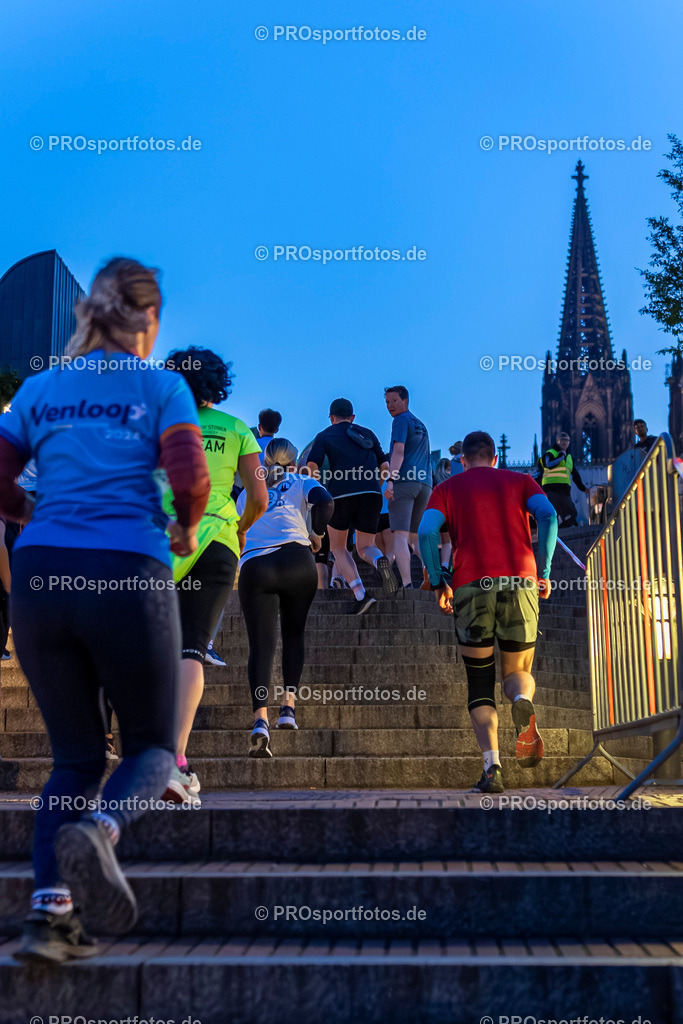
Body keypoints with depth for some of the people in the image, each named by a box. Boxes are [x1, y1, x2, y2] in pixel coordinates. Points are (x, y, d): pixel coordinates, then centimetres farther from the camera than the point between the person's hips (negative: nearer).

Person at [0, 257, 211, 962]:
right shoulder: (161, 386, 5)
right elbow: (190, 479, -7)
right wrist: (183, 530, 13)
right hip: (128, 579, -3)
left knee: (75, 756, 14)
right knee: (151, 744, 12)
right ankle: (97, 830, -20)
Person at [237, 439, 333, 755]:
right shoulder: (301, 482, 17)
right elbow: (325, 501, -4)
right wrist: (317, 534, 9)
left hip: (253, 569, 1)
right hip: (296, 561, -1)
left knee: (260, 643, -3)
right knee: (294, 633, 18)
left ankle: (260, 719, -21)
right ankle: (288, 706, 7)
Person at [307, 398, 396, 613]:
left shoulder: (324, 436, 15)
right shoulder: (367, 433, 24)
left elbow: (312, 466, -2)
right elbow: (384, 466, 24)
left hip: (341, 493, -2)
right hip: (371, 495, 3)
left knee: (338, 547, 16)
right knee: (364, 547, 16)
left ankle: (360, 594, -5)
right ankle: (380, 561, -23)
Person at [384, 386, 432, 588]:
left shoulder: (401, 420, 0)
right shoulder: (421, 425, 26)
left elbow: (399, 451, -14)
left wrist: (390, 480, -22)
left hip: (404, 481, -8)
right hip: (425, 484, 8)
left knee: (400, 536, -13)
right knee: (415, 537, 17)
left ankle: (407, 584, -26)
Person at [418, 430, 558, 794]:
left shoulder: (447, 488, 18)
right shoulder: (519, 480, 20)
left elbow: (427, 532, 0)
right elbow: (548, 515, 1)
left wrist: (438, 583, 6)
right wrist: (544, 571, 5)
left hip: (472, 585, -1)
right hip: (520, 582, 1)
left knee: (480, 681, 10)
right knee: (517, 671, 16)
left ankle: (491, 766, -7)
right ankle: (523, 701, -21)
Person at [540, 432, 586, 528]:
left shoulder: (569, 457, 25)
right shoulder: (550, 453, 3)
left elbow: (575, 474, 35)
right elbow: (550, 465, -20)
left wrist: (582, 488, 37)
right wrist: (561, 456, -10)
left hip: (565, 490, 7)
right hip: (551, 489, -7)